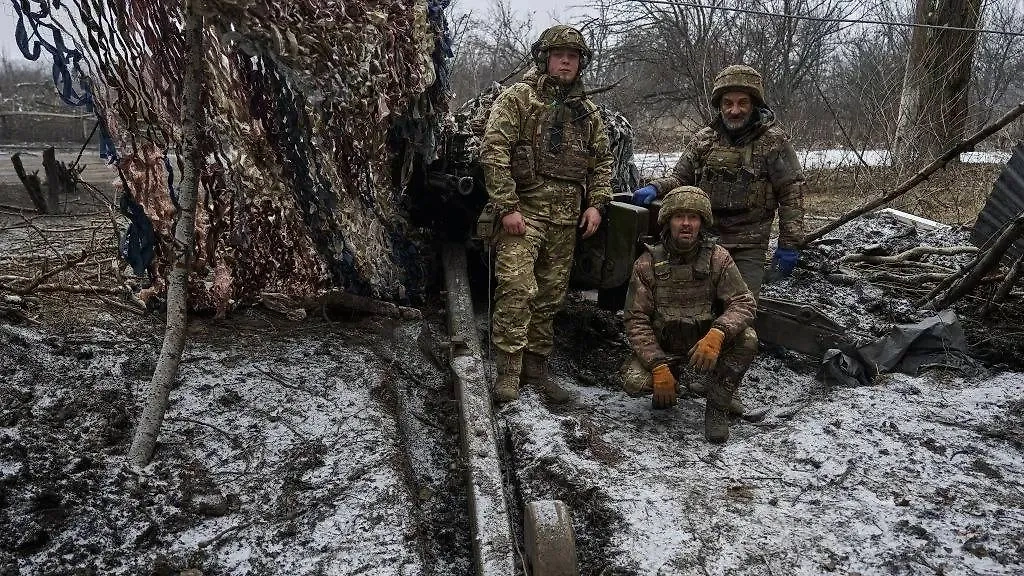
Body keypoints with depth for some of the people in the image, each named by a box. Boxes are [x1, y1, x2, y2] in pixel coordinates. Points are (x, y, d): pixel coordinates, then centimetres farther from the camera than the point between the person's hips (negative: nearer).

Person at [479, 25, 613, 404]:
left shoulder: (587, 111, 18)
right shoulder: (517, 98, 0)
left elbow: (602, 160, 22)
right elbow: (493, 152, -9)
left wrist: (596, 204, 7)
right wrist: (507, 207, -15)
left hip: (567, 218, 6)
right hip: (524, 209, -5)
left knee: (551, 295, 9)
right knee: (517, 289, -15)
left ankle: (536, 365, 20)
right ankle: (508, 372, -7)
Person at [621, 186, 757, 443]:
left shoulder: (717, 258, -8)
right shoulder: (648, 263, -11)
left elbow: (743, 302, -14)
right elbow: (635, 319, -13)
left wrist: (717, 333, -36)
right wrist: (658, 366, -25)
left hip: (705, 345, 1)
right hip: (662, 348, 0)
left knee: (747, 339, -27)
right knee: (634, 381, -27)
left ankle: (717, 408, -6)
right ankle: (673, 379, 11)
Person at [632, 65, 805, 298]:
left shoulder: (774, 141, -3)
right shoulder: (704, 139, 7)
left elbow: (791, 193, -3)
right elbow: (680, 177, 12)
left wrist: (789, 244, -6)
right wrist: (656, 187, -10)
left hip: (748, 247, -3)